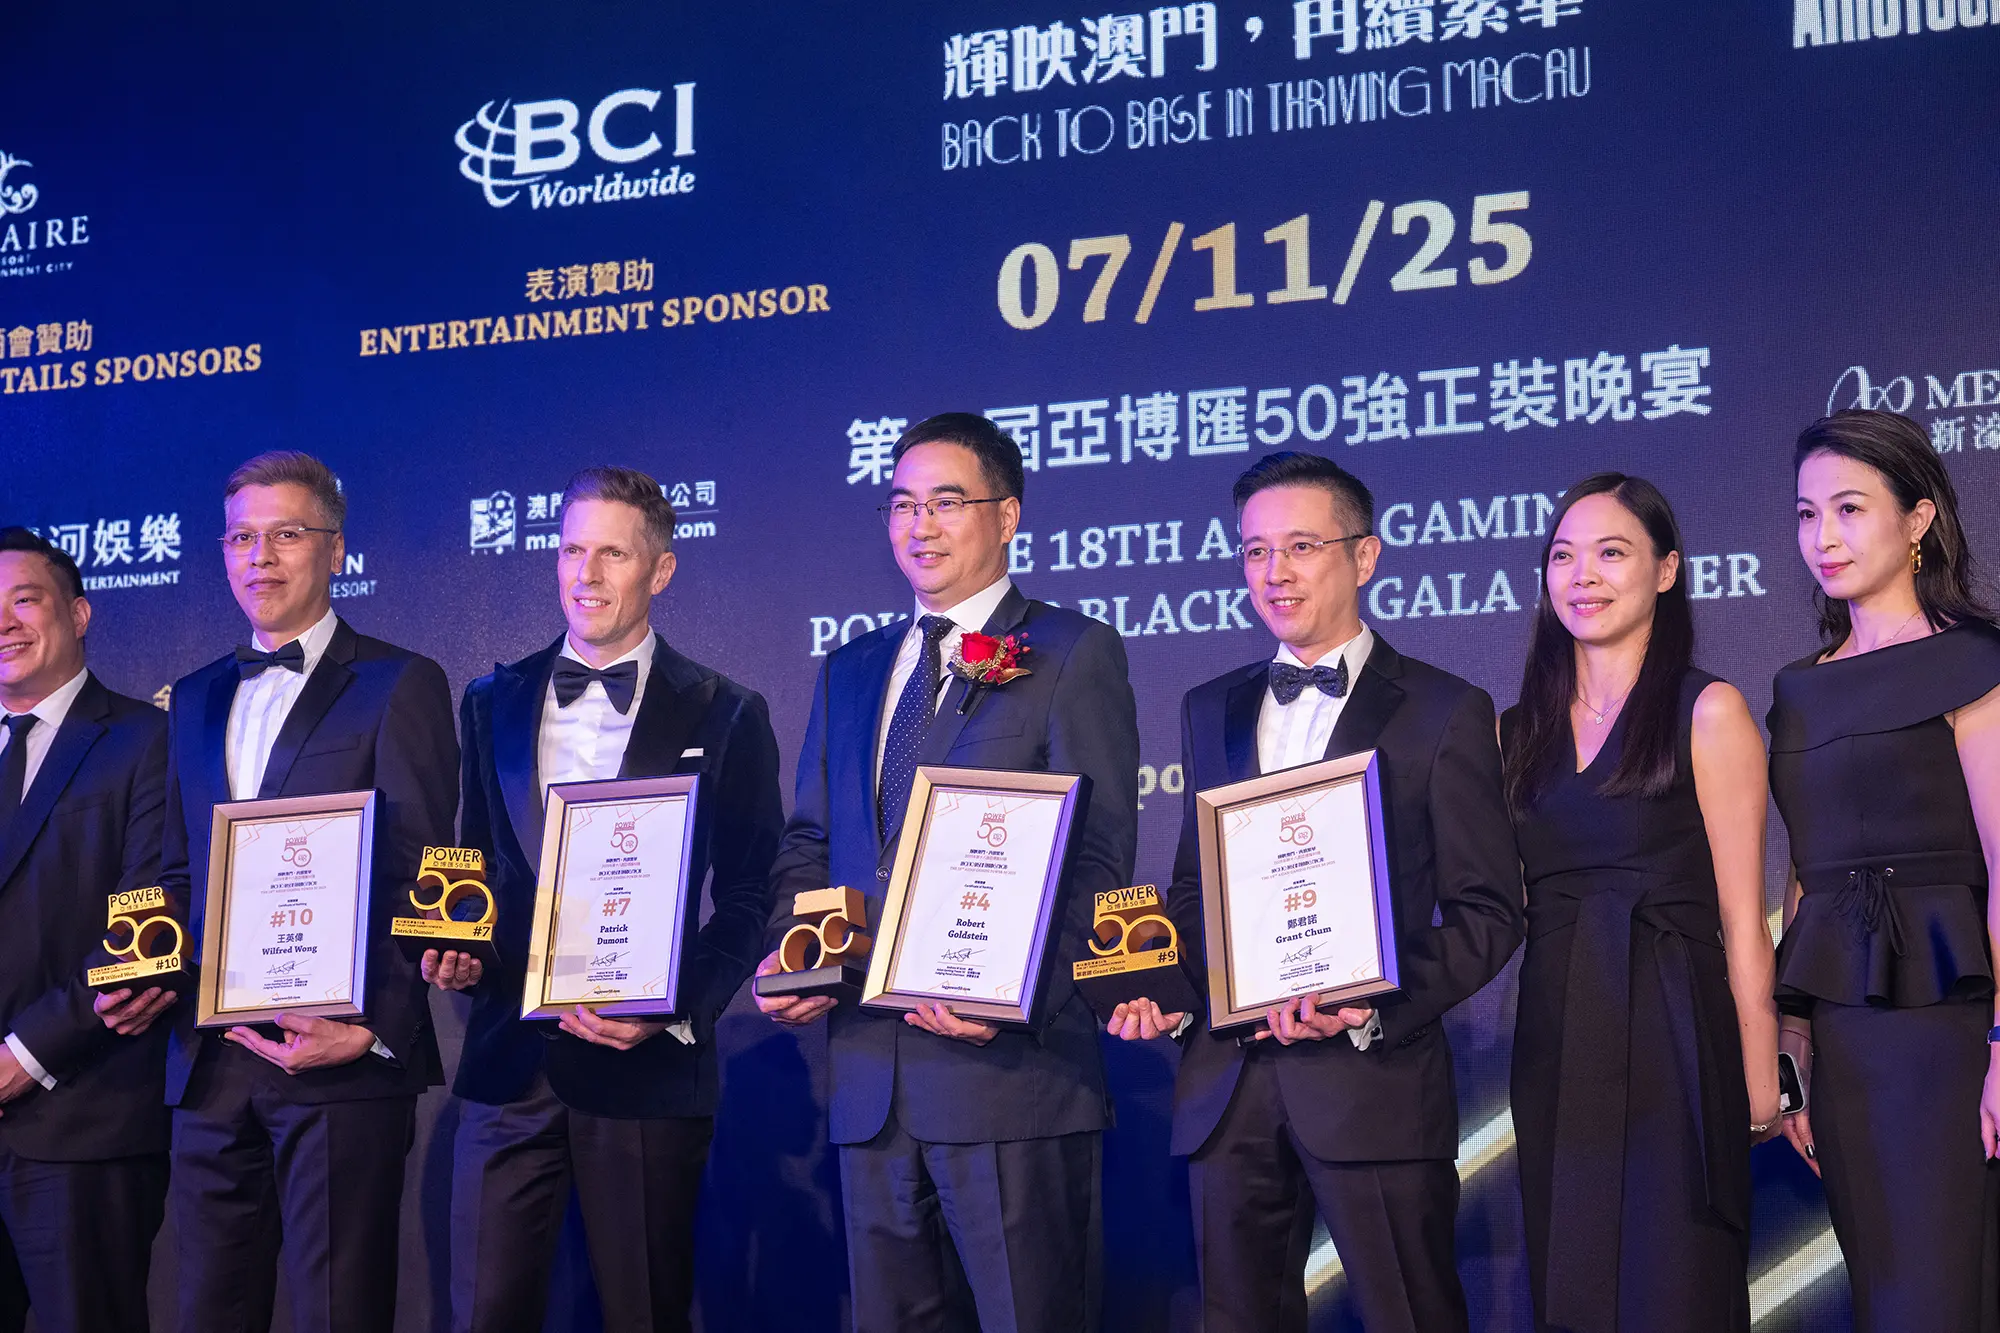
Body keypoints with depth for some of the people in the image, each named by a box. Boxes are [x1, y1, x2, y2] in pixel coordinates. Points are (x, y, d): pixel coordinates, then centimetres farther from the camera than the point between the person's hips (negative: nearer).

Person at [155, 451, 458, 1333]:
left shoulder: (399, 687, 0)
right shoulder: (196, 700, 19)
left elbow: (417, 879, -7)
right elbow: (179, 874, 21)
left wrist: (373, 1028, -16)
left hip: (341, 1064, -6)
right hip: (210, 1062, 6)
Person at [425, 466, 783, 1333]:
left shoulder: (724, 716, 2)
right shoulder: (493, 703, 12)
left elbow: (750, 901, 0)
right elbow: (472, 866, 17)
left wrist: (679, 1012, -14)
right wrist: (453, 953, -3)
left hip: (648, 1068, -2)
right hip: (510, 1059, 3)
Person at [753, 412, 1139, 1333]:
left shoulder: (1073, 654, 0)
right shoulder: (849, 670, 20)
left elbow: (1097, 859, -8)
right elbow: (808, 844, 21)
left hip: (1010, 1061, -6)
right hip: (869, 1076, 6)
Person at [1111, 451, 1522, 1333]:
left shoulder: (1443, 712, 1)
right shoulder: (1211, 711, 16)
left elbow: (1486, 910, -3)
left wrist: (1375, 1008, -17)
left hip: (1373, 1078, -4)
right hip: (1225, 1085, 5)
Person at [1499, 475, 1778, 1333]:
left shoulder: (1707, 713, -2)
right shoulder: (1520, 731, 13)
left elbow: (1741, 923, -5)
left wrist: (1759, 1087, -8)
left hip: (1672, 1045, -5)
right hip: (1556, 1052, 5)